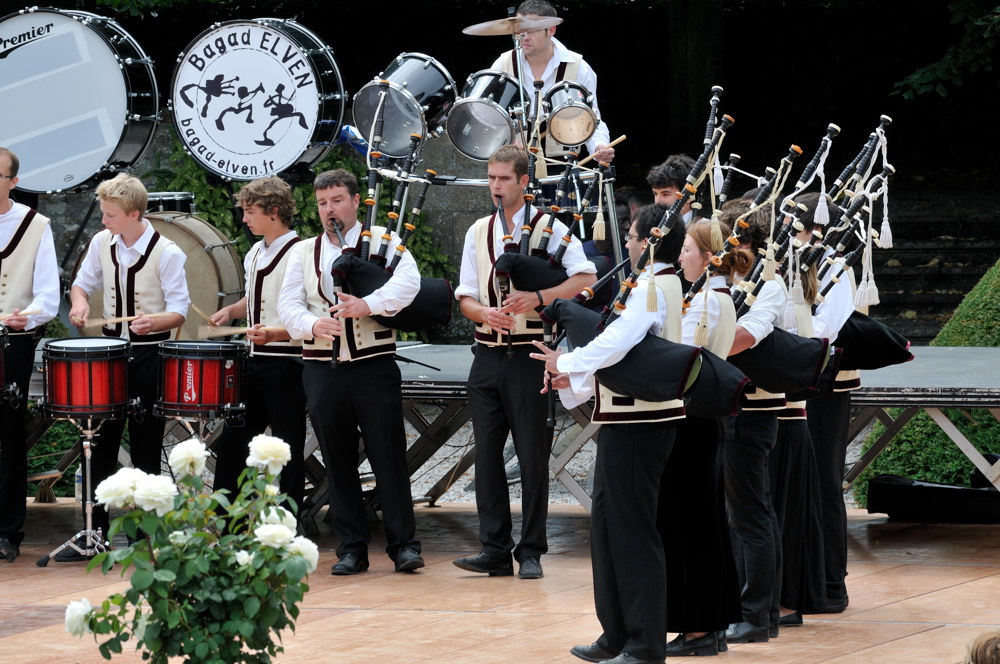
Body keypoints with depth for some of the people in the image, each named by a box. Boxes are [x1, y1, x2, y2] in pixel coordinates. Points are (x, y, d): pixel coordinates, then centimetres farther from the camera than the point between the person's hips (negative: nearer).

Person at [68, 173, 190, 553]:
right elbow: (84, 282, 17)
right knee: (101, 444, 4)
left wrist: (153, 322, -33)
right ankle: (95, 533, 8)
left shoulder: (166, 254, -13)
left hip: (150, 354, -5)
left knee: (145, 449, 1)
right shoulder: (101, 243, 2)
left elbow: (179, 311, -12)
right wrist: (80, 301, -6)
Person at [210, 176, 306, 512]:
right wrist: (231, 311, 8)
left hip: (285, 364, -9)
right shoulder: (255, 253, 11)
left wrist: (275, 333, -32)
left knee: (287, 449, 0)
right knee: (231, 440, 12)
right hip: (253, 360, 9)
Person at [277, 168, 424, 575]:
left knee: (389, 455, -4)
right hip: (322, 369, 3)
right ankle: (351, 549, 11)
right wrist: (312, 324, -19)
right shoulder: (303, 253, 12)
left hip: (374, 365, -3)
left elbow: (407, 282, -14)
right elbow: (288, 304, 2)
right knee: (338, 461, 5)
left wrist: (368, 304, -29)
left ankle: (404, 545, 1)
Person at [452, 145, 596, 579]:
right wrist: (487, 312, -11)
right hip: (488, 355, 5)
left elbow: (586, 278, -11)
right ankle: (495, 550, 8)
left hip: (529, 355, -5)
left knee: (532, 457, -1)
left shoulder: (549, 228, -2)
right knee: (486, 454, 3)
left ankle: (530, 553, 3)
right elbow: (465, 299, 11)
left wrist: (537, 297, -22)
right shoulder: (478, 233, 12)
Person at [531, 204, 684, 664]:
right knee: (607, 522, 15)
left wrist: (566, 363, -20)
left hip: (637, 421, -10)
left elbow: (617, 341, -30)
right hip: (628, 416, 10)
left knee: (631, 528, -6)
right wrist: (575, 384, 15)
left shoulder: (652, 289, -16)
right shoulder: (672, 288, 15)